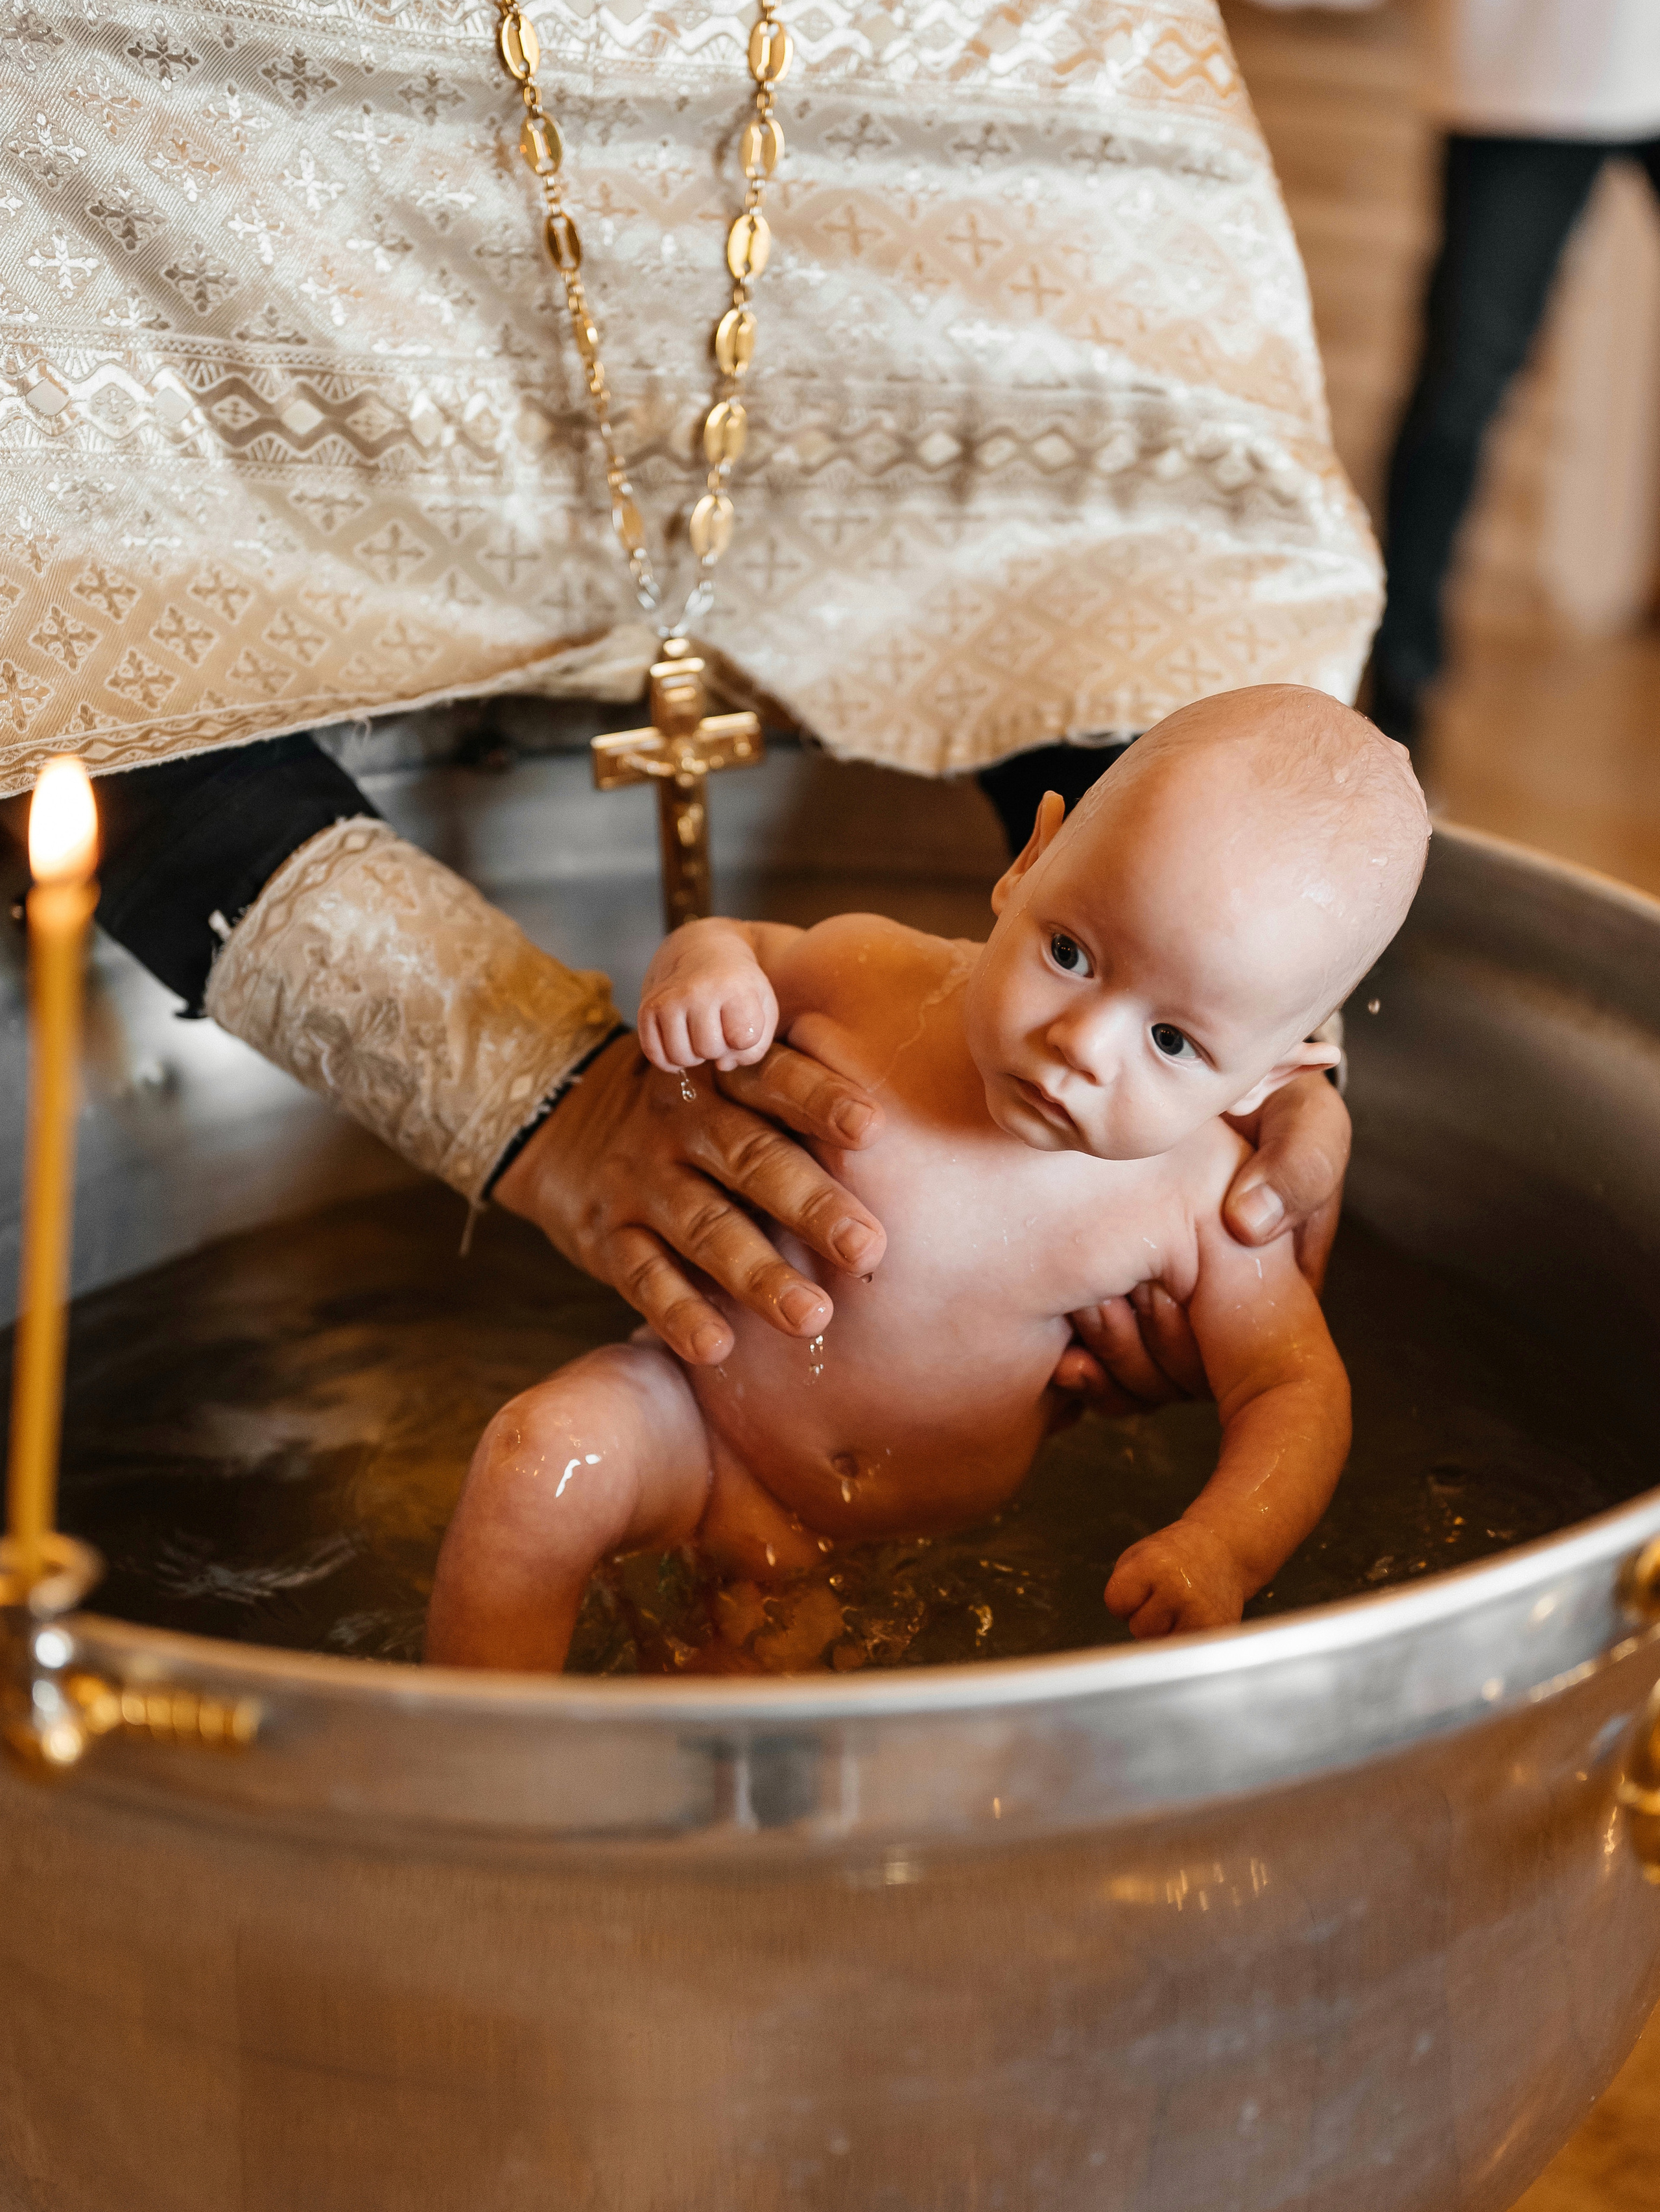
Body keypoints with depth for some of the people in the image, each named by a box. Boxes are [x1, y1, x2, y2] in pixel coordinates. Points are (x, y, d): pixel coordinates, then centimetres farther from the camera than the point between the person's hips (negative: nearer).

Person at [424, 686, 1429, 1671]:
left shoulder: (1205, 1197, -20)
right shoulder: (864, 975, -19)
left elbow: (1298, 1391, -13)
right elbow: (750, 949, 3)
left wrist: (1222, 1551, -33)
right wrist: (703, 964, -24)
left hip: (959, 1531, 1)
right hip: (701, 1432, -1)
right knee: (541, 1462, -25)